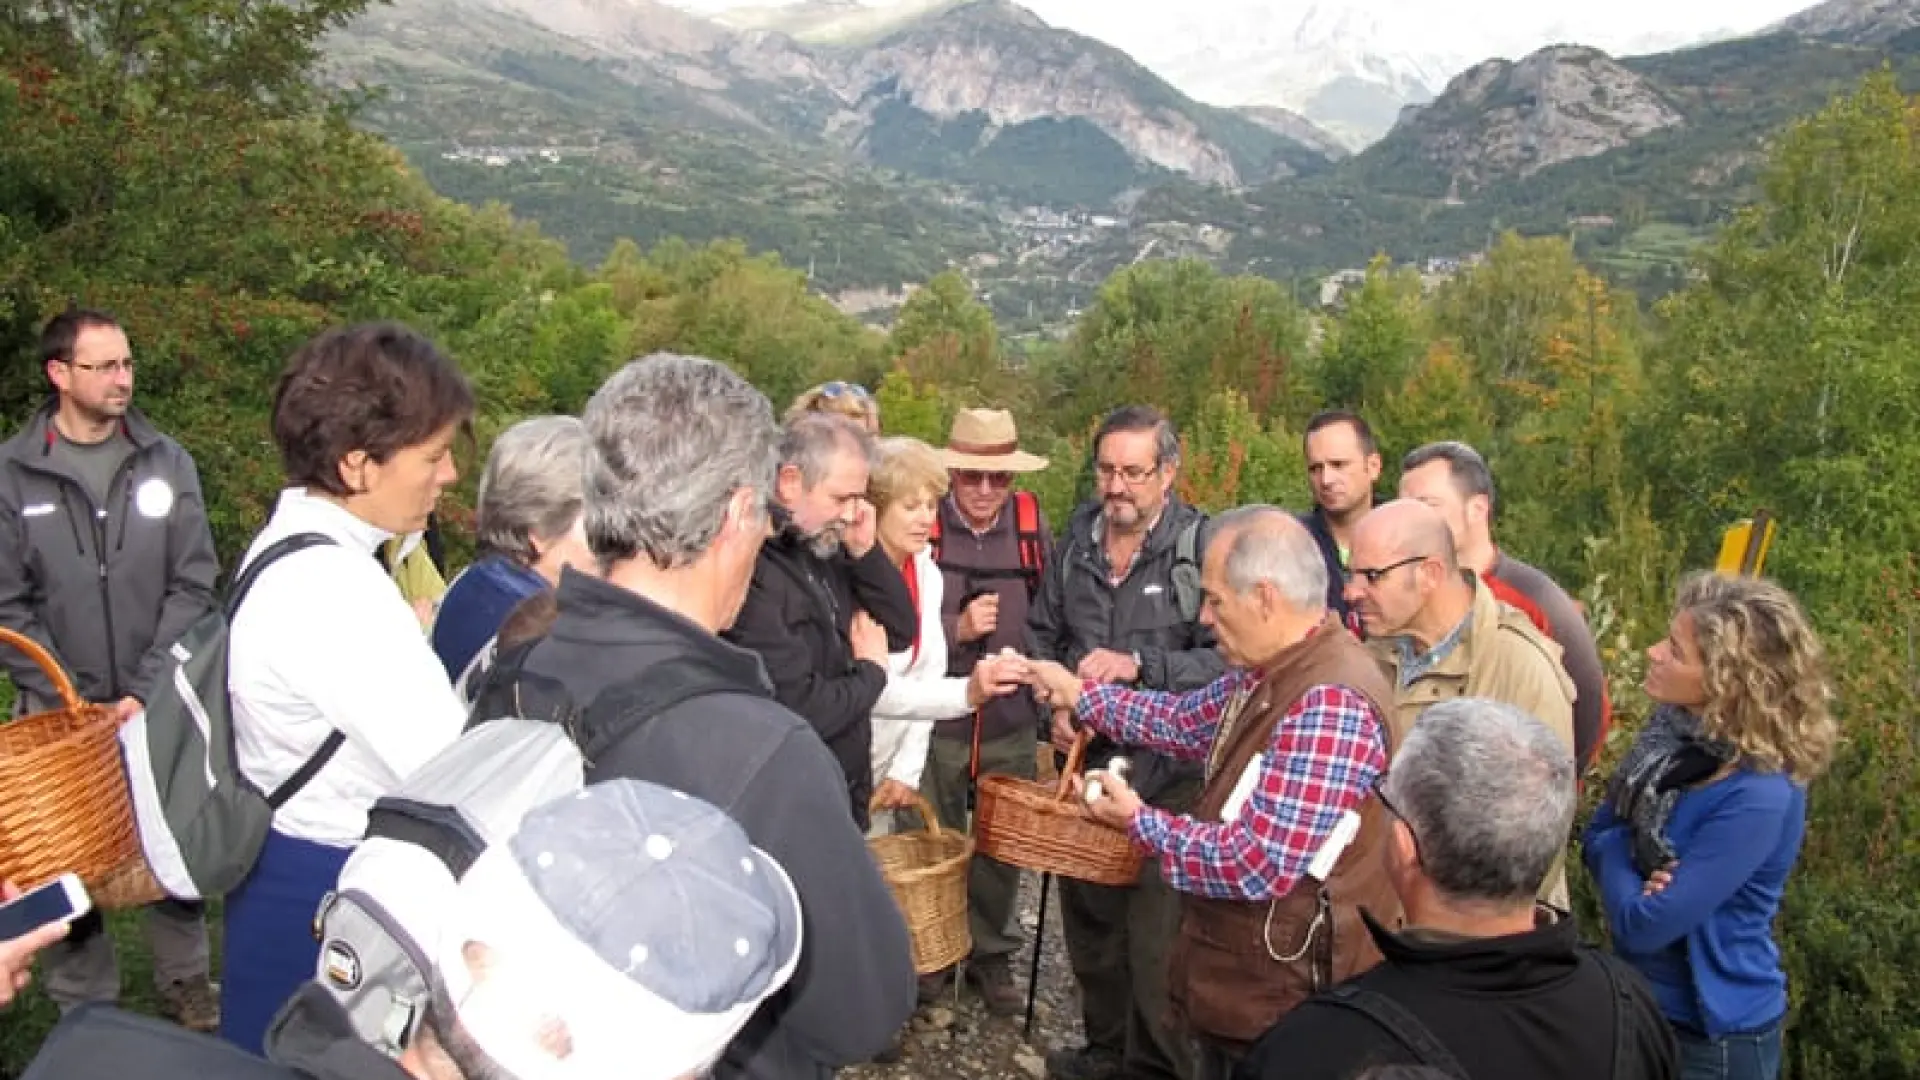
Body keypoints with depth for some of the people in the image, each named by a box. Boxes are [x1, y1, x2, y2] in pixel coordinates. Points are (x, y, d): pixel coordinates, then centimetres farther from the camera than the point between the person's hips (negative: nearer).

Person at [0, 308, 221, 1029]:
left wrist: (146, 691, -10)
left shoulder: (167, 463, 0)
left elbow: (194, 586, -3)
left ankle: (185, 982, 27)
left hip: (160, 703, 1)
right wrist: (64, 700, -10)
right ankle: (84, 1005, 24)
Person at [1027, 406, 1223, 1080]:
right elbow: (1043, 637, 15)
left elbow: (1227, 659, -15)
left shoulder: (1203, 548, -11)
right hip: (1086, 761, 6)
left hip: (1168, 773, -5)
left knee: (1158, 935, 0)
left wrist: (1140, 664, -24)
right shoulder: (1075, 542, 7)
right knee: (1088, 918, 18)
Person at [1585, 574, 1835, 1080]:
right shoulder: (1673, 731, -5)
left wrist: (1618, 857, -11)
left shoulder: (1759, 797, -29)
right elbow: (1598, 836, 3)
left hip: (1714, 1035, -7)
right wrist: (1632, 860, -17)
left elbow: (1644, 925, -27)